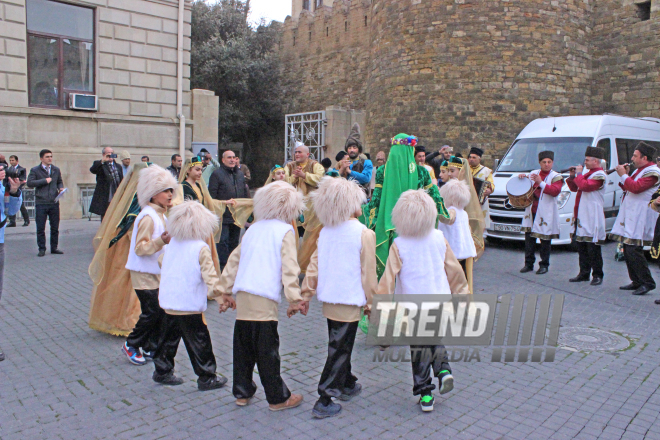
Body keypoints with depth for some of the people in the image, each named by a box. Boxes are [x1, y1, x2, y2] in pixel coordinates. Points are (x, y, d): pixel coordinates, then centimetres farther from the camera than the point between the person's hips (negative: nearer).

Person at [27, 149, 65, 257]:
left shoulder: (56, 170, 14)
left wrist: (61, 188, 0)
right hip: (41, 203, -3)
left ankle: (54, 248, 16)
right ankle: (42, 249, 10)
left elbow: (60, 181, 21)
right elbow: (29, 183, -9)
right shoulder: (35, 170, 1)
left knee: (55, 227, 7)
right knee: (40, 228, 1)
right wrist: (44, 181, -12)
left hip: (54, 202, 3)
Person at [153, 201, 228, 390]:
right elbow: (209, 274, -20)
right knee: (199, 342, 3)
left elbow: (161, 262, 22)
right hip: (190, 306, -7)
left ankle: (162, 371, 33)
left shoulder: (171, 244, 5)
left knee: (168, 338, 21)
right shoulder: (201, 248, -16)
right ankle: (207, 378, 12)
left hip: (168, 303, 7)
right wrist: (217, 290, -8)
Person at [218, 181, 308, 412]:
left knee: (243, 346, 16)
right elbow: (289, 267, -10)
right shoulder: (285, 231, -1)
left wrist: (226, 291, 25)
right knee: (267, 350, 2)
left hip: (241, 297, 6)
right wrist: (294, 299, -10)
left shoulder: (253, 229, 17)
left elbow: (234, 260, 18)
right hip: (264, 300, -6)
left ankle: (242, 392, 28)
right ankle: (277, 398, 15)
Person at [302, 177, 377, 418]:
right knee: (339, 350, 3)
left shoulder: (325, 231, 1)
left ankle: (347, 384, 39)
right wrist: (371, 301, 1)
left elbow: (314, 264, 1)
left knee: (340, 345, 22)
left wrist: (306, 293, 7)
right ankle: (324, 401, 7)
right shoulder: (364, 233, -13)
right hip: (350, 300, -6)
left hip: (328, 298, 6)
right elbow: (368, 272, -10)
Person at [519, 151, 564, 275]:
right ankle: (529, 264, 13)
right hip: (532, 212, 4)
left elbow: (555, 191, -16)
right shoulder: (533, 173, 16)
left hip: (545, 214, -4)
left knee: (545, 240, 1)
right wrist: (523, 178, 2)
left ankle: (544, 265, 12)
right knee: (529, 238, 4)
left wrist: (541, 183, -25)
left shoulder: (556, 177, 1)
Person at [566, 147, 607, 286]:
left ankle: (597, 275, 5)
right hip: (581, 216, 9)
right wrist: (572, 176, 8)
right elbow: (574, 188, 23)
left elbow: (585, 186, -26)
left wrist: (578, 174, -12)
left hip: (592, 218, -9)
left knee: (593, 248, -4)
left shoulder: (599, 175, -11)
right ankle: (584, 273, 19)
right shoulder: (587, 173, 18)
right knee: (581, 247, 12)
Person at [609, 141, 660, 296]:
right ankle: (636, 281, 19)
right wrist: (624, 176, 9)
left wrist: (623, 175, -12)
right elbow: (628, 188, 24)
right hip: (629, 216, 10)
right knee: (628, 251, 11)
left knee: (634, 251, -12)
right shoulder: (639, 170, 19)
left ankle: (647, 282, -2)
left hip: (639, 218, -10)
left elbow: (636, 188, -23)